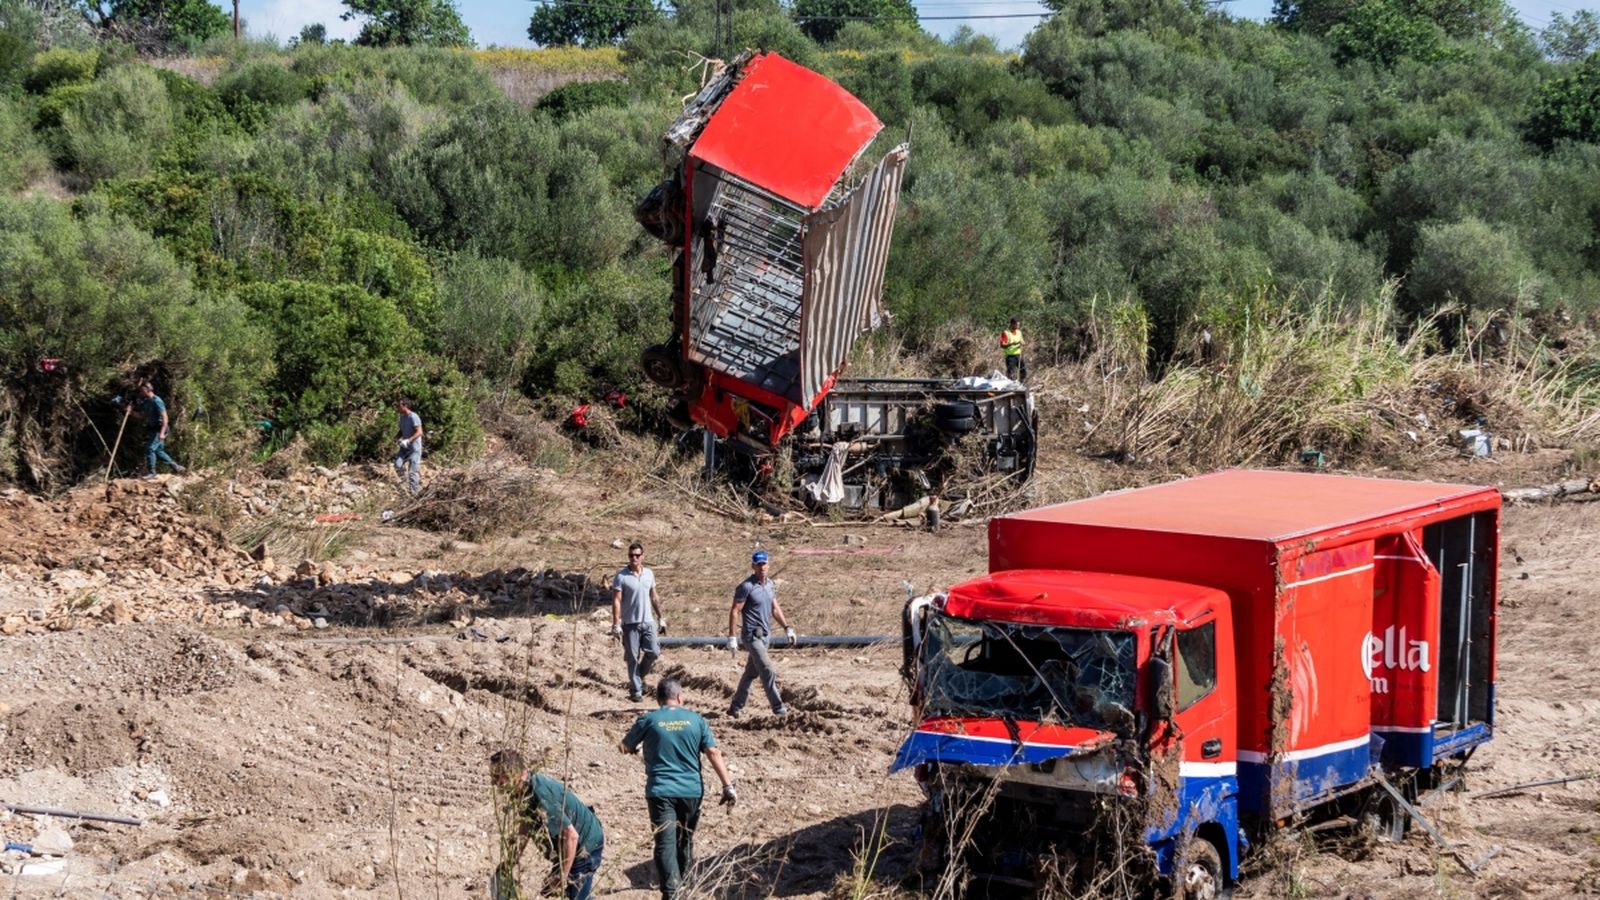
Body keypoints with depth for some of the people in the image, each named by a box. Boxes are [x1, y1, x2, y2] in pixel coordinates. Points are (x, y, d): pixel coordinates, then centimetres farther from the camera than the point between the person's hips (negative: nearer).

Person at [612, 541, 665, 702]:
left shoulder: (649, 574, 8)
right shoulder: (621, 577, -7)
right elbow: (616, 601, -10)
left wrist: (660, 618, 15)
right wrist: (616, 625, -16)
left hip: (648, 622, 4)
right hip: (630, 623, -4)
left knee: (653, 652, -3)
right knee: (632, 658, 0)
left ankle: (638, 677, 22)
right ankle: (636, 690, 7)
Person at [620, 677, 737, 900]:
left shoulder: (648, 720, -1)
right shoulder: (696, 720, 3)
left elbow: (625, 748, 12)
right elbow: (714, 753, -4)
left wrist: (638, 747, 35)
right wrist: (727, 785, -4)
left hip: (660, 792, -2)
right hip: (691, 790, 2)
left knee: (665, 843, -8)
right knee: (685, 840, 20)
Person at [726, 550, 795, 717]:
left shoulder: (770, 584, 10)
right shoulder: (746, 587, -13)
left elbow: (775, 609, 20)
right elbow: (735, 612, -12)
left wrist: (787, 628, 15)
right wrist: (732, 637, -16)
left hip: (765, 634, 8)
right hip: (752, 635, -8)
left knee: (751, 672, 13)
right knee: (767, 671, -12)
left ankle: (736, 708, 22)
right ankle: (778, 708, -10)